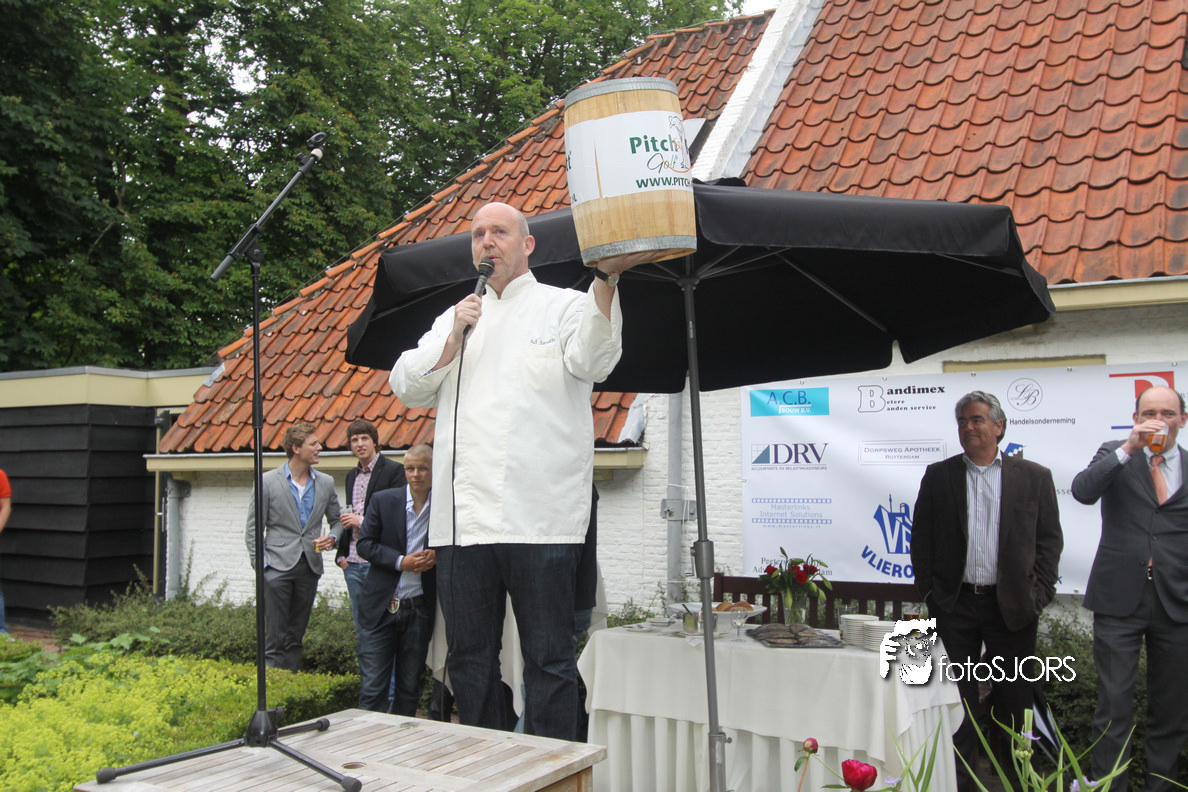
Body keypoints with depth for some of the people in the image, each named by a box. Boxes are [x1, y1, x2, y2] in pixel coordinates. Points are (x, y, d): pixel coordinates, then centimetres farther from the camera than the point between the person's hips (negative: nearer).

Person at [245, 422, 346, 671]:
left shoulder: (326, 483, 8)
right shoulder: (267, 481, -2)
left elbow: (337, 519, 18)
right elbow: (253, 529, 1)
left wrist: (334, 537, -4)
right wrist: (261, 564, -7)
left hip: (310, 566, 4)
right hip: (278, 566, -3)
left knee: (296, 637, 9)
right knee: (275, 638, -5)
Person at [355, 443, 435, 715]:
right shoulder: (383, 501, 0)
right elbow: (365, 544, 0)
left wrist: (436, 556, -13)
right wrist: (401, 561, -13)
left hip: (419, 609, 1)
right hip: (381, 607, -1)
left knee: (410, 687, 11)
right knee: (372, 686, -1)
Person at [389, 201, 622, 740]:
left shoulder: (562, 306, 8)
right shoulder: (455, 318, 23)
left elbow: (591, 361, -14)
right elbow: (406, 387, 14)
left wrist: (605, 280, -30)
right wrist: (454, 340, -2)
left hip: (538, 517, -4)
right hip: (462, 515, 5)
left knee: (548, 659, -1)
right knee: (469, 658, 11)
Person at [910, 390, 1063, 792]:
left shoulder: (1034, 477, 3)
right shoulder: (938, 476, 5)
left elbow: (1050, 540, 3)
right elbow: (921, 538, 6)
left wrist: (1038, 595, -4)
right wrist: (930, 592, -1)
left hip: (1013, 605, 0)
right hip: (955, 604, 1)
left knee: (1015, 698, 8)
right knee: (958, 698, 6)